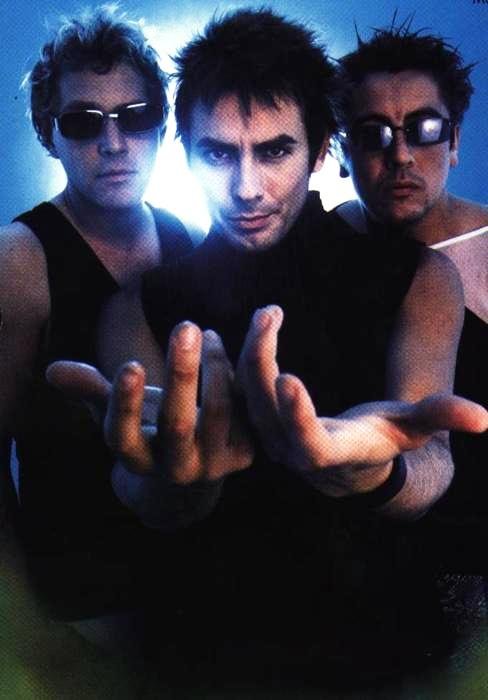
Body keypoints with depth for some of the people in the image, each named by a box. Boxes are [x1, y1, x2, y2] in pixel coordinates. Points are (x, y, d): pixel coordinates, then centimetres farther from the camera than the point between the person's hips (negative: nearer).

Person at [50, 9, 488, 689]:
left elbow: (431, 468, -15)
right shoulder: (141, 304, -2)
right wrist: (176, 479, -36)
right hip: (212, 642, 1)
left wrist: (371, 474, -37)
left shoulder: (417, 276, -3)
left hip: (378, 631, 0)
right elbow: (137, 496, -13)